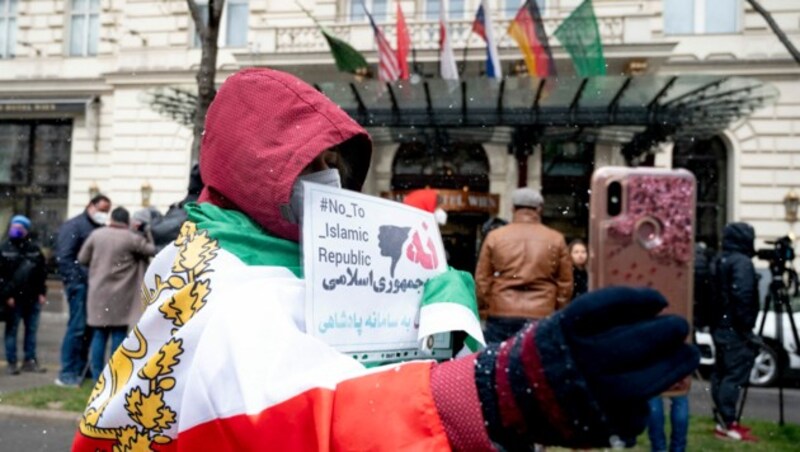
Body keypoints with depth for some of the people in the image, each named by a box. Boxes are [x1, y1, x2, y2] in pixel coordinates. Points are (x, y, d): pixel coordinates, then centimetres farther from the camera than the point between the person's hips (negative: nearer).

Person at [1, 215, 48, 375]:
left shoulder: (34, 250, 10)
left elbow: (42, 272, 12)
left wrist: (42, 293, 5)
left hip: (32, 298, 3)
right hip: (14, 299, -3)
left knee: (32, 330, 8)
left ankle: (30, 361, 16)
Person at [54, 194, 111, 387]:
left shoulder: (101, 229, 17)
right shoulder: (74, 226, -3)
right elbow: (64, 257, -10)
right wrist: (74, 281, -16)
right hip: (80, 284, -7)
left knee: (89, 327, 10)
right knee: (77, 327, -6)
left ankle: (80, 369, 21)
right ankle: (67, 374, 1)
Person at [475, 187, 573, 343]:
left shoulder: (495, 237, 4)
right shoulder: (556, 239, 4)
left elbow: (482, 280, 5)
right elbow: (565, 283, 7)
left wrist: (484, 312, 15)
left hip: (501, 316, 0)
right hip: (541, 317, 0)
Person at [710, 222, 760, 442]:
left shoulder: (718, 262, 16)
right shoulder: (742, 262, -13)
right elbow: (742, 296, -24)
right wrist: (746, 326, -20)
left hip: (719, 326, 9)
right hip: (735, 329, -9)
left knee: (721, 373, 12)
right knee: (734, 375, -8)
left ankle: (723, 420, 19)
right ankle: (727, 424, -8)